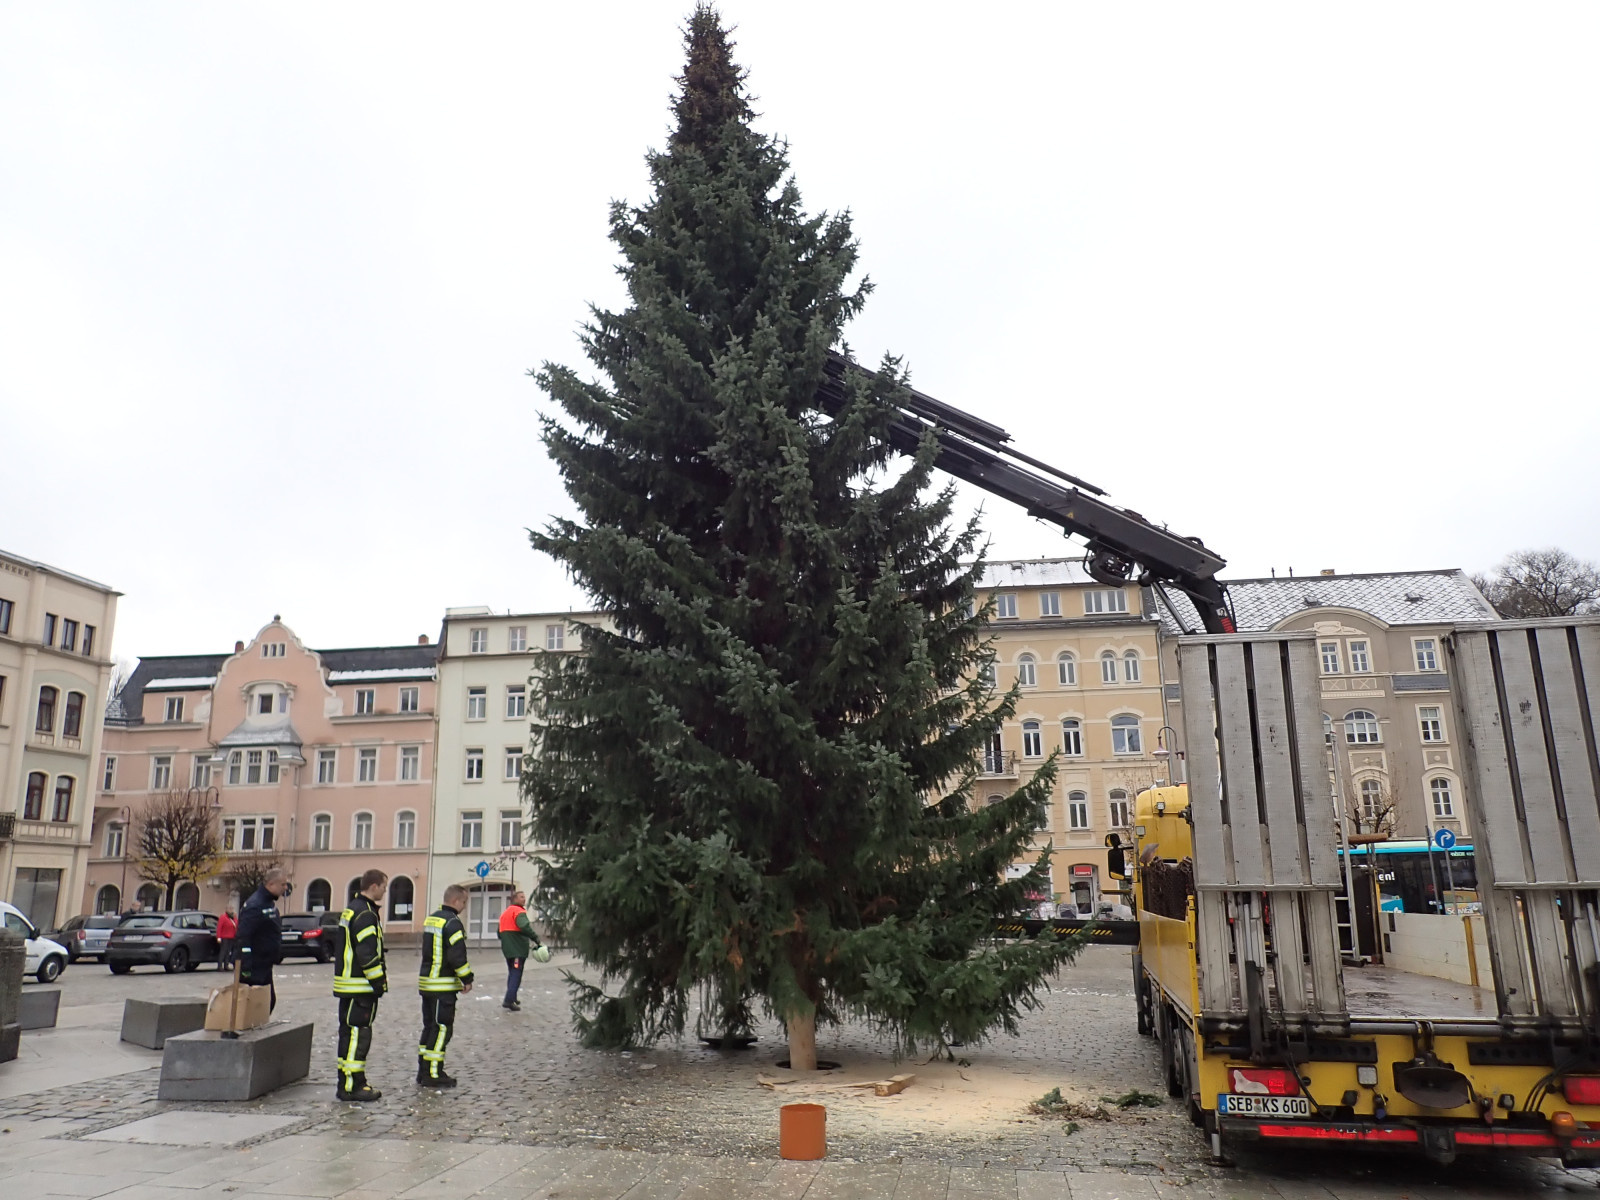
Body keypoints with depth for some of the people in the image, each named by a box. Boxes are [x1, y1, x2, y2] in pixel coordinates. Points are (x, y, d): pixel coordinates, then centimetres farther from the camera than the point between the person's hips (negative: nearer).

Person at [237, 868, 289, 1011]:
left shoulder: (269, 902, 12)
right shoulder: (255, 905, -20)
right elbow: (243, 937, -24)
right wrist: (246, 969, -26)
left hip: (264, 967, 10)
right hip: (254, 969, -10)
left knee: (269, 1001, 15)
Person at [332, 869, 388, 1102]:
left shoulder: (351, 910, 16)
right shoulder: (365, 914, -18)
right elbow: (367, 954, -23)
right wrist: (379, 982, -16)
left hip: (347, 984, 11)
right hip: (361, 986, -11)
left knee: (349, 1032, 15)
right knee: (358, 1034, -7)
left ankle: (346, 1082, 22)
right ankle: (352, 1087, -5)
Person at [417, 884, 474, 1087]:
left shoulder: (431, 919, 13)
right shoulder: (452, 922, -17)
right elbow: (457, 956, -21)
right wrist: (467, 978, -9)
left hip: (426, 981, 9)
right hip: (444, 985, -9)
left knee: (430, 1026, 16)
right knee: (442, 1029, -3)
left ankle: (423, 1071, 21)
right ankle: (433, 1074, -1)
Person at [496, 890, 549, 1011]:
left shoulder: (505, 913, 19)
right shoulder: (519, 911, -12)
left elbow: (500, 932, 24)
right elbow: (525, 927, -29)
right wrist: (537, 940, -31)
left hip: (507, 948, 9)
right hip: (518, 949, -9)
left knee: (512, 973, 18)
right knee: (516, 975, -7)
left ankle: (511, 998, 22)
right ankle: (509, 1001, -12)